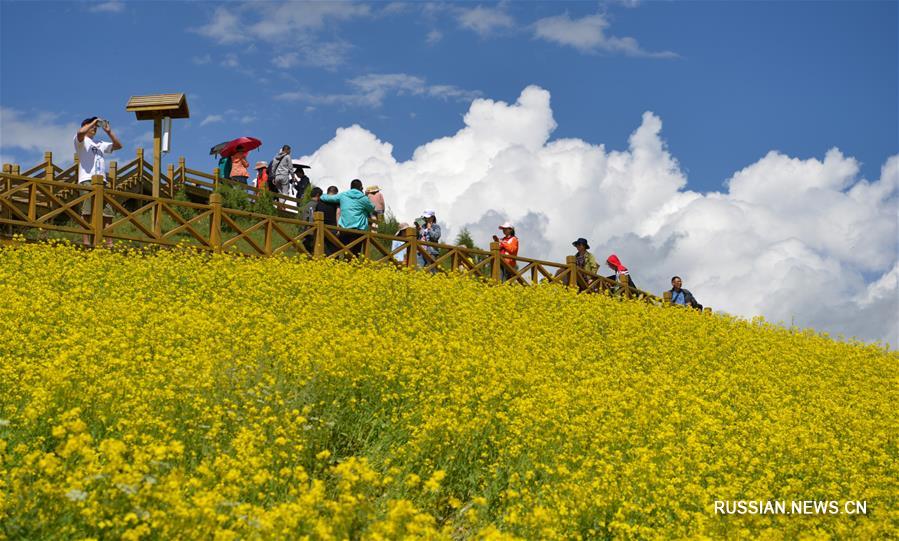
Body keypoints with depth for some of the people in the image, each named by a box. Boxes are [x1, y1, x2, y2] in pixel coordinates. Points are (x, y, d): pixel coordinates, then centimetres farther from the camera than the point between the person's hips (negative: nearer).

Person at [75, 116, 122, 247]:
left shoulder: (100, 144, 29)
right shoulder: (81, 141, 9)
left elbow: (118, 146, 27)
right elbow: (81, 132, -16)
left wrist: (108, 131, 19)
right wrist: (93, 122, -2)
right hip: (87, 180, -7)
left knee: (107, 212, 1)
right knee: (88, 211, -13)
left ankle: (109, 242, 1)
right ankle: (86, 241, -17)